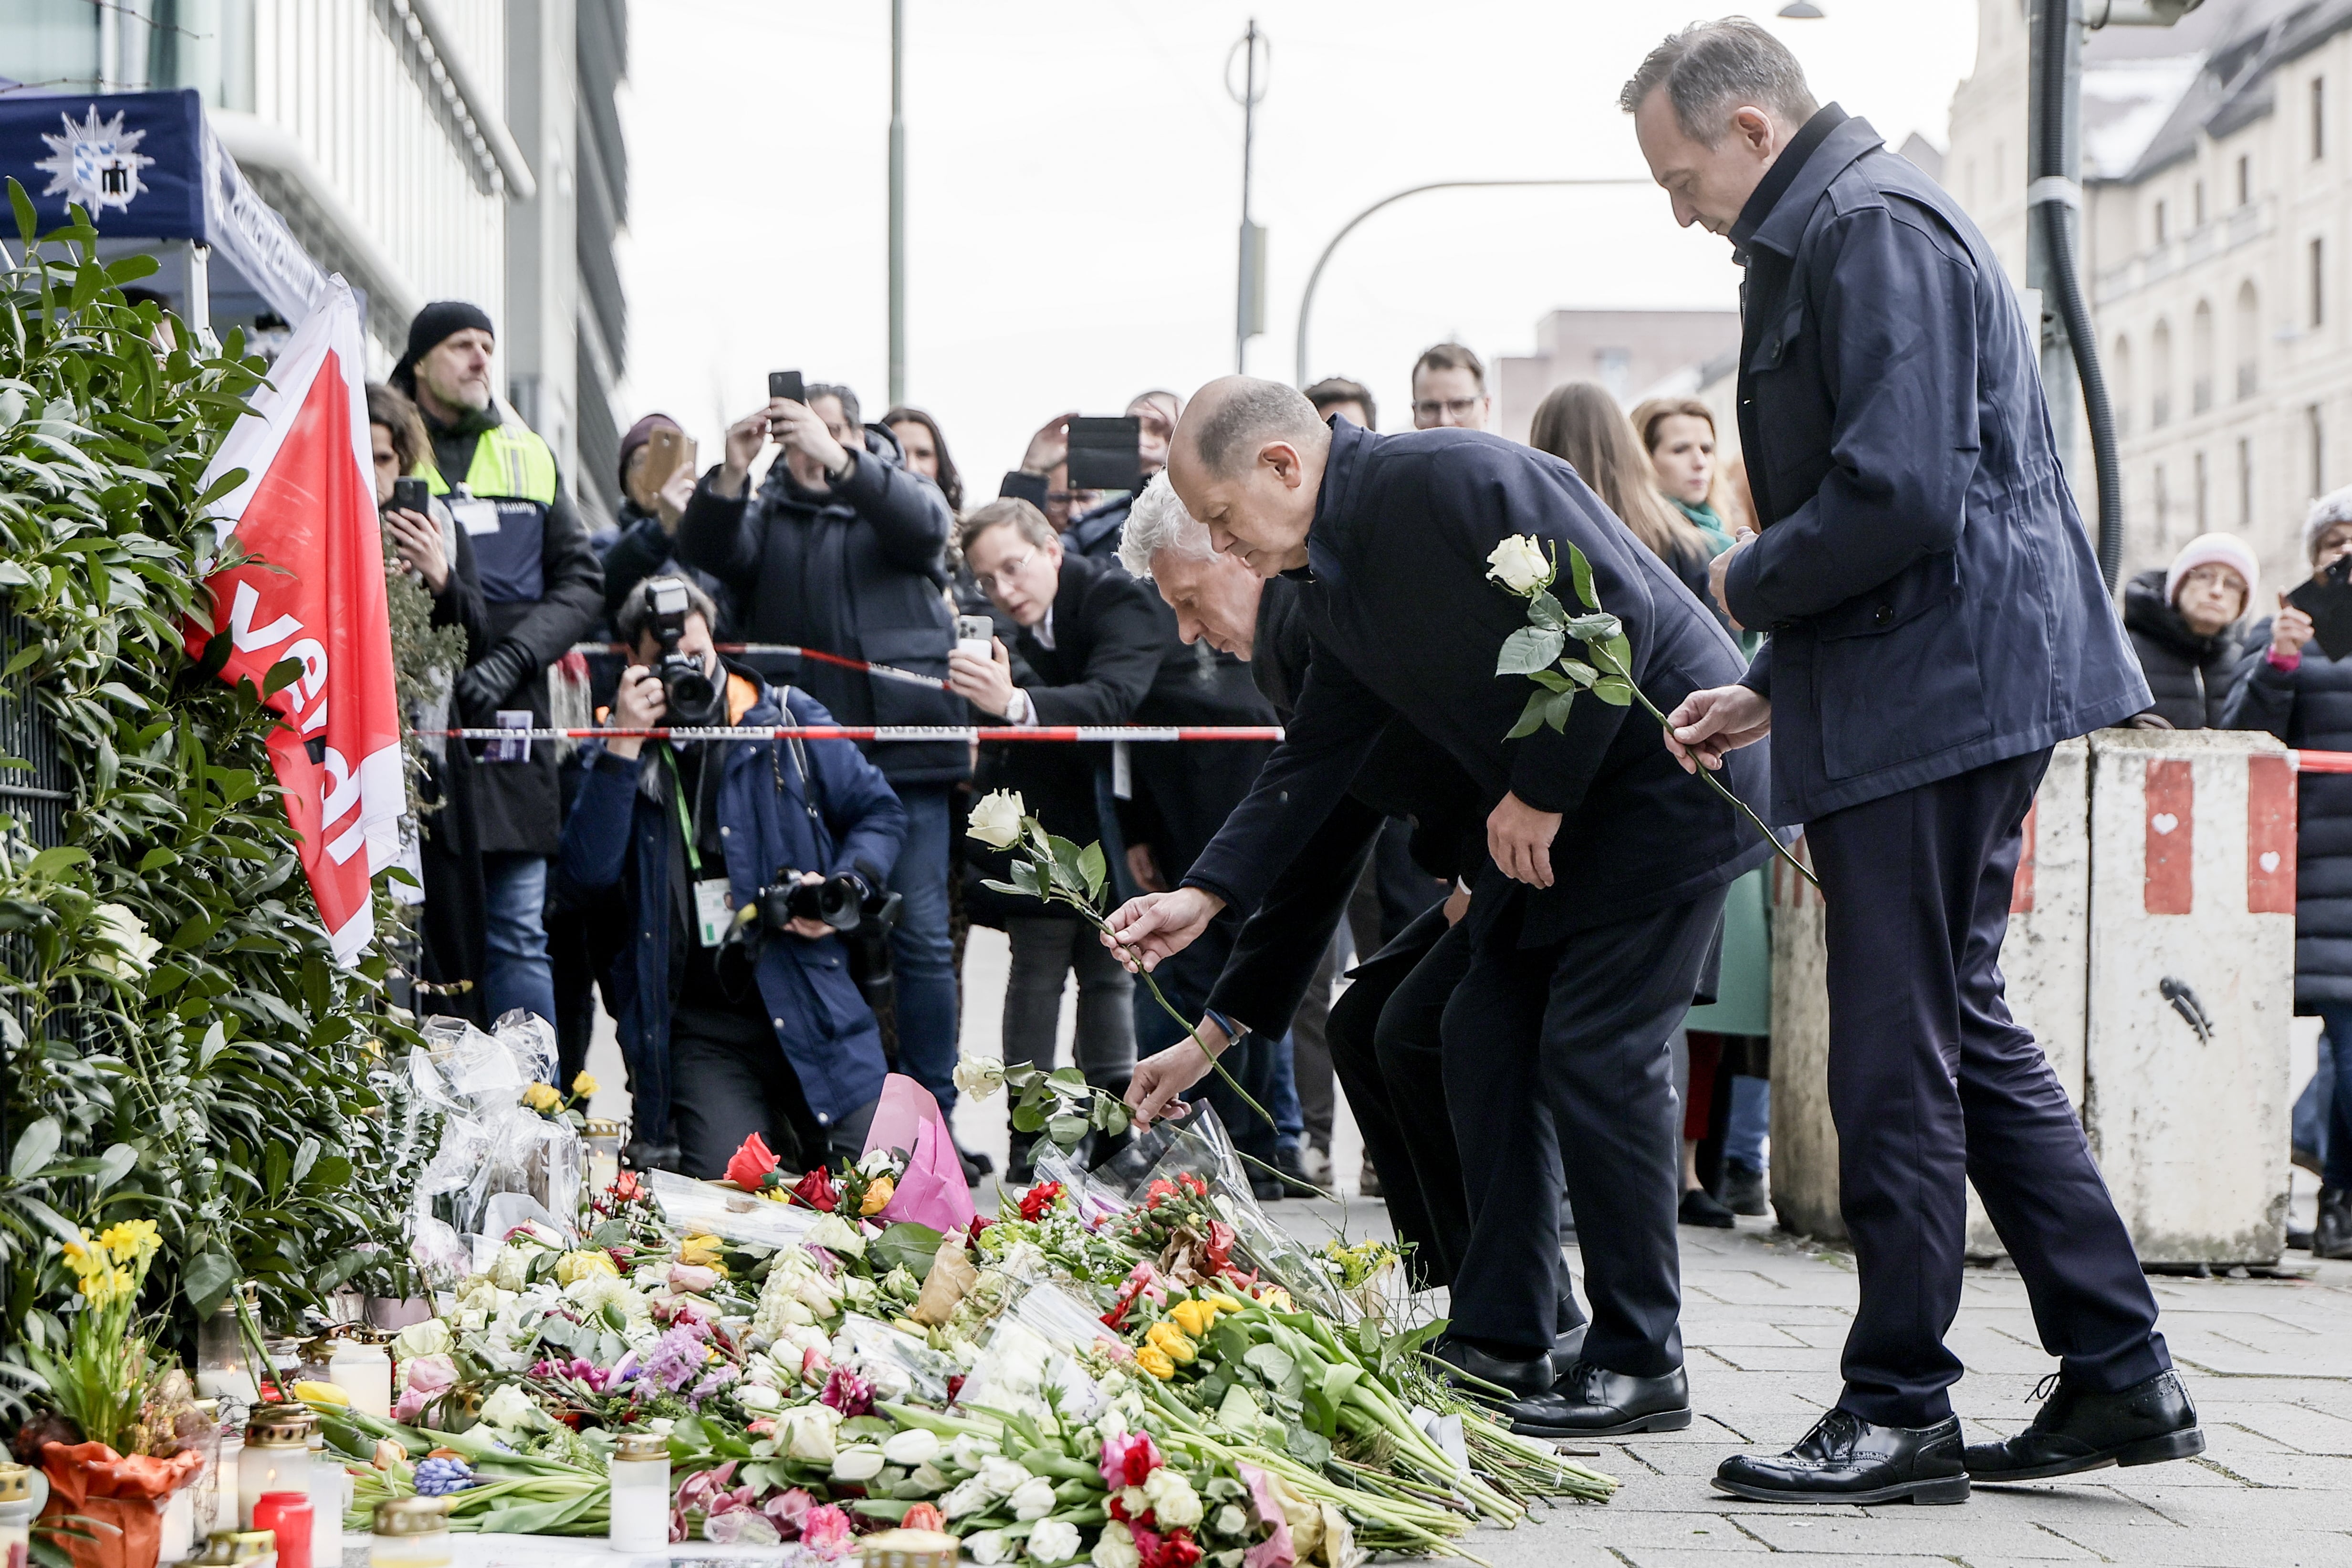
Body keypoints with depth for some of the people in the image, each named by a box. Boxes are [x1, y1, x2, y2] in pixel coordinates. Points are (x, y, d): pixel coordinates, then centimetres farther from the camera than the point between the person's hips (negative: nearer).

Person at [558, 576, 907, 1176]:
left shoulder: (790, 720, 6)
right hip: (696, 1029, -1)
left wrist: (847, 887, -6)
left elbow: (880, 812, 13)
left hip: (811, 1002, 1)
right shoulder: (618, 754, 5)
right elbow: (587, 872, -10)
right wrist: (624, 746, -15)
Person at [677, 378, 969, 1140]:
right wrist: (730, 476, -21)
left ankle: (931, 1109, 3)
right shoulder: (766, 514, 15)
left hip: (902, 753, -1)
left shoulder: (898, 491, 12)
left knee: (921, 934, -3)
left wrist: (838, 460, -25)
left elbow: (925, 526, -12)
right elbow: (706, 559, -4)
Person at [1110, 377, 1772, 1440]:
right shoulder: (1328, 584, 6)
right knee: (1486, 1034, 7)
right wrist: (1206, 894, 4)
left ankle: (1639, 1366, -4)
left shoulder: (1456, 480, -22)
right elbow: (1313, 762, 14)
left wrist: (1537, 793, -19)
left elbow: (1619, 614, -26)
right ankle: (1503, 1339, 15)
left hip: (1669, 767, -10)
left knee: (1594, 1051, -12)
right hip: (1553, 803, 10)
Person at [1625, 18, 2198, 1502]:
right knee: (1965, 1030, 14)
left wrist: (1747, 583, -7)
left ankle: (1901, 1414, 3)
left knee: (1896, 1059, -5)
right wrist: (1770, 691, 18)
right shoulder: (1837, 231, 20)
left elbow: (1899, 500, -24)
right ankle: (2123, 1376, 18)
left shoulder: (1873, 226, -13)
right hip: (1956, 691, 11)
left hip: (1934, 693, -11)